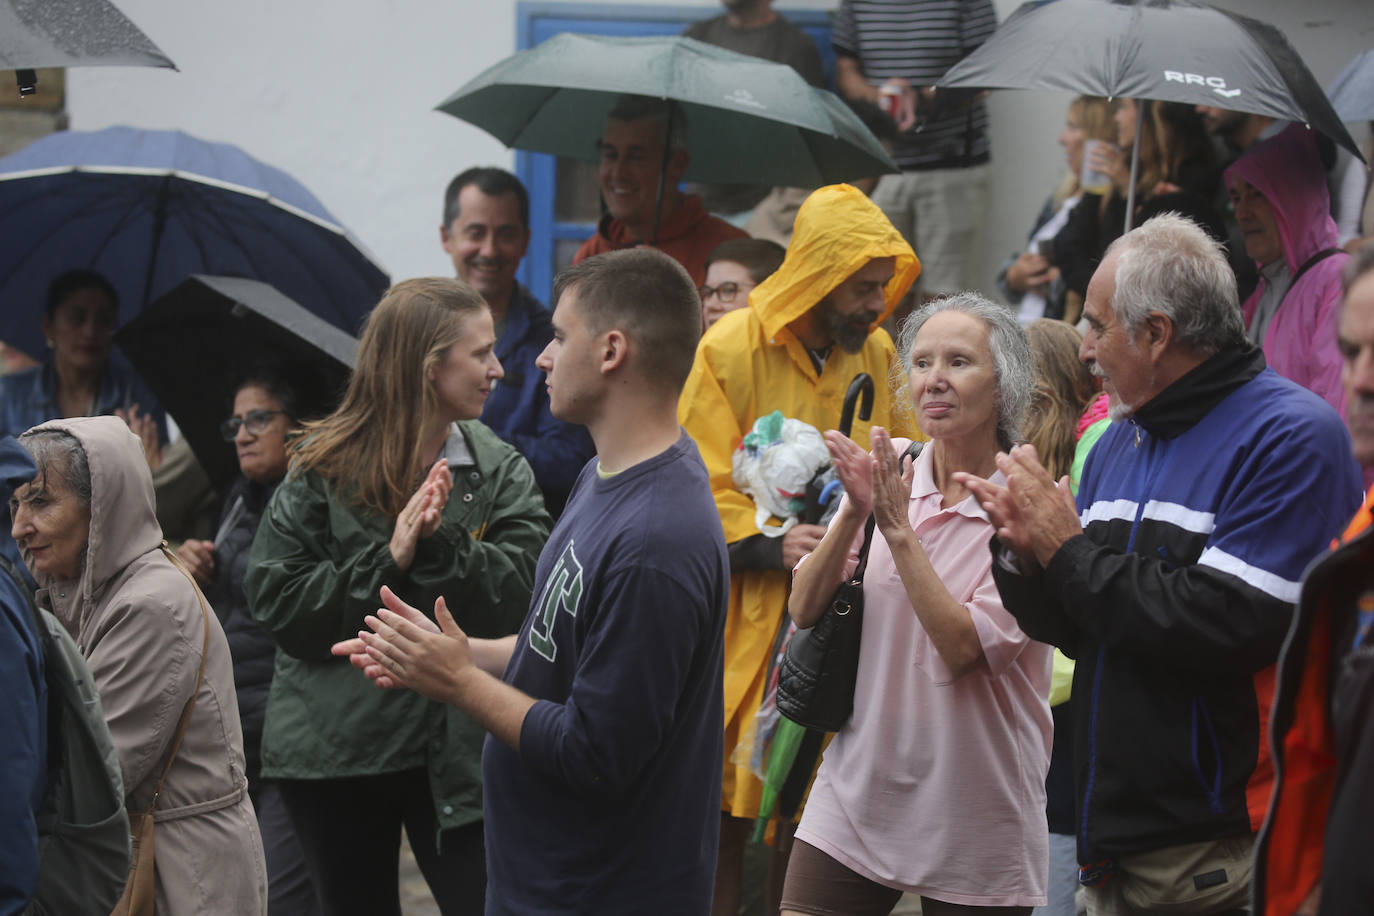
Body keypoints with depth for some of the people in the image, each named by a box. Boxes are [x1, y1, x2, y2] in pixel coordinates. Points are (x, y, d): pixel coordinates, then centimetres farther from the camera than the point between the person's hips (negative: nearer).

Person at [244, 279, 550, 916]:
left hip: (456, 752, 1)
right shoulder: (323, 469, -2)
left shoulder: (500, 472, 4)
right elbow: (276, 600, -10)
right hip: (335, 752, -1)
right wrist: (386, 564, -19)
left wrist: (441, 547, -24)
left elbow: (520, 594, -9)